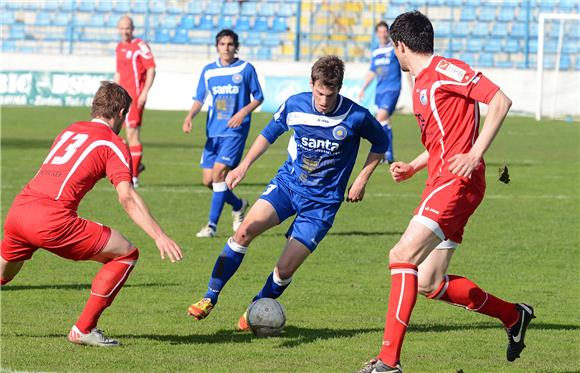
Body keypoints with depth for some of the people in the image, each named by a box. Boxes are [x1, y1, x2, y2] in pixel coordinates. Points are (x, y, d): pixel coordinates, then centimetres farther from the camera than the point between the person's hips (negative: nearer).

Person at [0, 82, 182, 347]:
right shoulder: (113, 145, 5)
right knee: (126, 253, 5)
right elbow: (127, 198, -9)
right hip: (53, 219, -7)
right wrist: (159, 236, -14)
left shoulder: (68, 131, 25)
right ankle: (84, 329, 4)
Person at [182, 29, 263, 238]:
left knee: (219, 172, -18)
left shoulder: (246, 69, -1)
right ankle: (238, 205, 30)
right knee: (208, 180, 3)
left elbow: (258, 97, 5)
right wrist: (190, 116, -8)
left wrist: (243, 112, -13)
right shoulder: (208, 71, 8)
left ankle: (212, 224, -12)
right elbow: (199, 99, 11)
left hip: (235, 130, -5)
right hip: (213, 131, 5)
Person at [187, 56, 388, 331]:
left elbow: (380, 143, 4)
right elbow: (270, 133, 12)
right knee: (245, 231, -20)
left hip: (322, 202, -2)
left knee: (284, 270, -9)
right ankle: (210, 299, -9)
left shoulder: (356, 117, -15)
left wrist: (361, 180, -1)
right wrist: (244, 166, 6)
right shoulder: (295, 105, -7)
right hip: (287, 182, 3)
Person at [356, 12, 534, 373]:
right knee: (429, 283, 9)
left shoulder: (445, 70, -9)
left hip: (458, 181, -10)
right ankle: (514, 316, 26)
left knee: (403, 255, -20)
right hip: (441, 182, 10)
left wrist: (475, 155, -23)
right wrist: (412, 167, 16)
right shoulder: (420, 85, 20)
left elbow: (500, 100, -16)